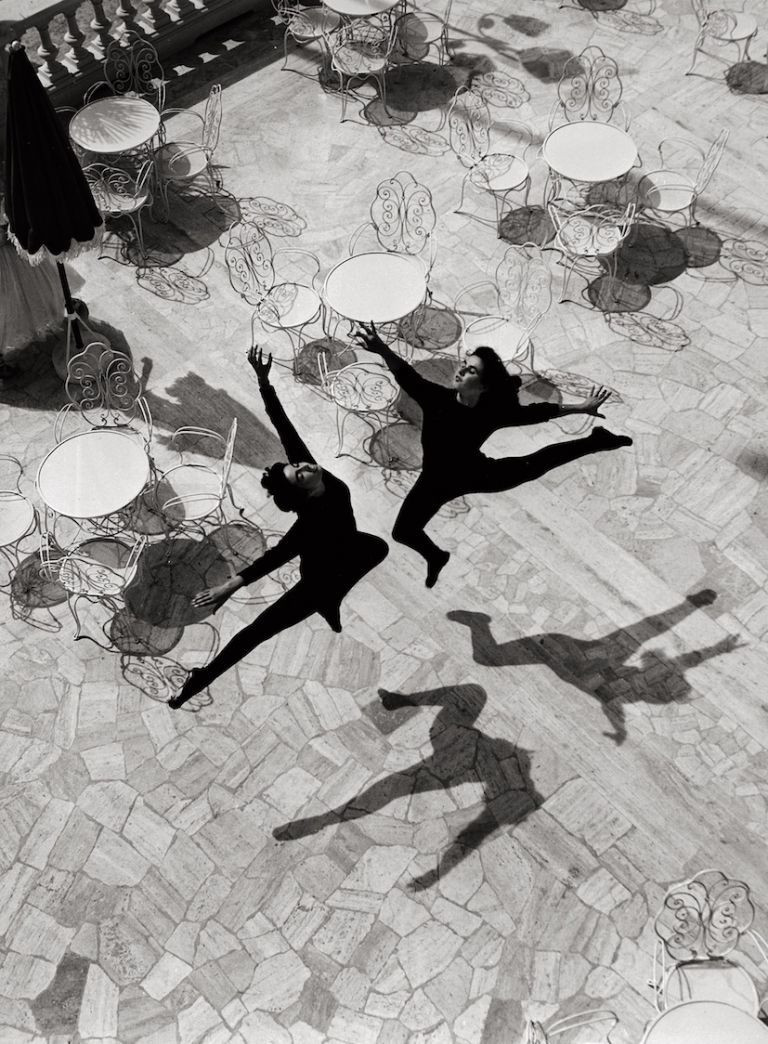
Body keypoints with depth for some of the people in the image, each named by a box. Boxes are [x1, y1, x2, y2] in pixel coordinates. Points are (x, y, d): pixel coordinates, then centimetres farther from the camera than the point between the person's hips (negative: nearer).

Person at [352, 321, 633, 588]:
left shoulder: (493, 412, -28)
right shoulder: (438, 398, -32)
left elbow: (536, 412, -14)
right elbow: (406, 375, -48)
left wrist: (582, 407, -8)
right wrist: (381, 349, -69)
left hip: (474, 474, 0)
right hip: (437, 481, 1)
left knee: (533, 466, 12)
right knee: (403, 531, 4)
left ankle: (596, 441, 37)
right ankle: (436, 557, 41)